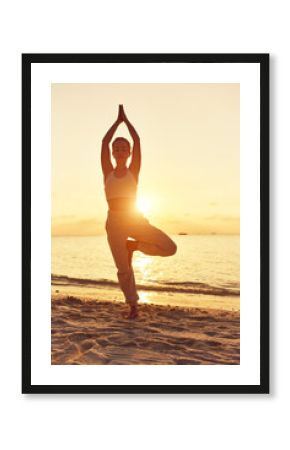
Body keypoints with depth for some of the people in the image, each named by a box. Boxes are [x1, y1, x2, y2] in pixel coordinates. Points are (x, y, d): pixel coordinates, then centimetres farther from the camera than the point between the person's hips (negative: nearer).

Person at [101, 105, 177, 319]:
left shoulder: (134, 171, 8)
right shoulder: (108, 172, 9)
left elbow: (137, 141, 3)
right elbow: (104, 142, 3)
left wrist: (126, 119, 10)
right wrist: (118, 120, 11)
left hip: (136, 220, 0)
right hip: (114, 223, 0)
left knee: (170, 248, -12)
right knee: (123, 270, 0)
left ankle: (133, 246, 9)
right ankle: (133, 306, 23)